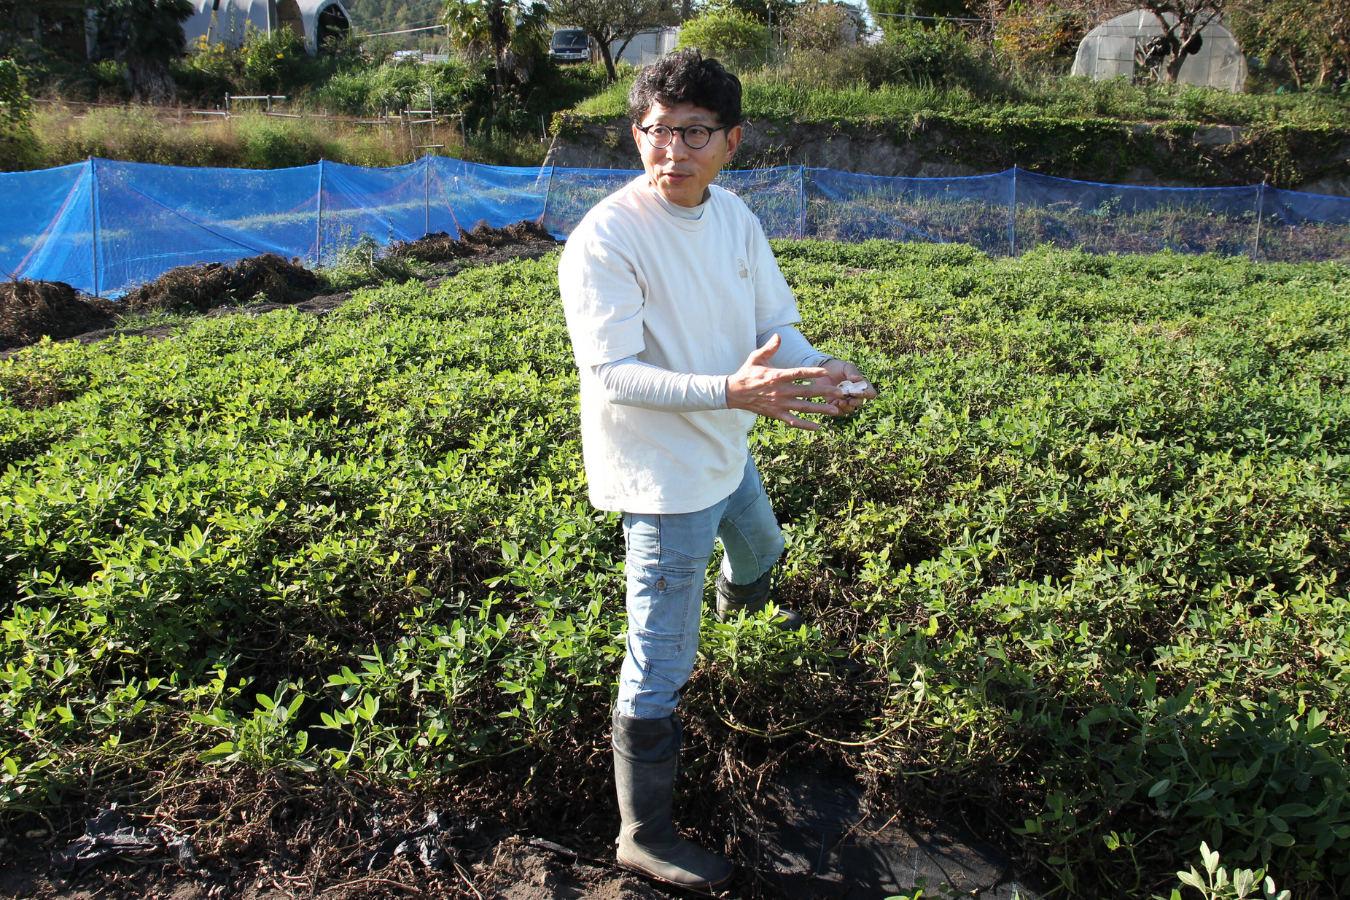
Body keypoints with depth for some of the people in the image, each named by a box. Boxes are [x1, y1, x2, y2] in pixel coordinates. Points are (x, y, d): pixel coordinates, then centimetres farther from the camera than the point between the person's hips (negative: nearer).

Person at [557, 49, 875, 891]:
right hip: (663, 477, -8)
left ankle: (744, 611, 73)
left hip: (727, 450, 8)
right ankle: (644, 833, 17)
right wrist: (729, 391, -40)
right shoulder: (605, 239, -24)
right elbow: (611, 375, -28)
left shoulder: (735, 217, -1)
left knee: (761, 549, 36)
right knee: (661, 670, -1)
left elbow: (776, 323, 3)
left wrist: (816, 372, -20)